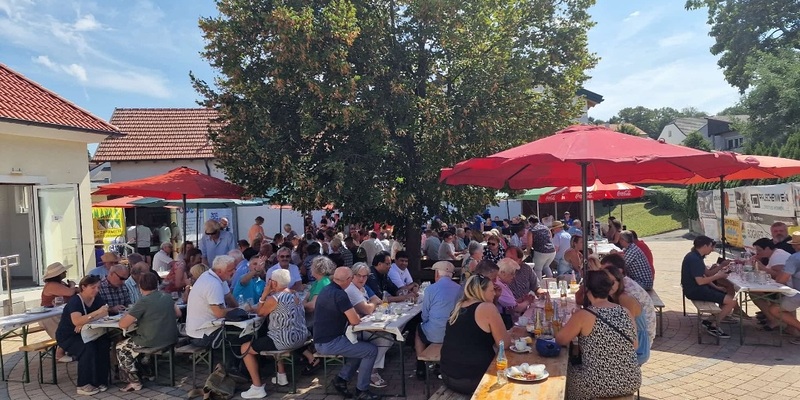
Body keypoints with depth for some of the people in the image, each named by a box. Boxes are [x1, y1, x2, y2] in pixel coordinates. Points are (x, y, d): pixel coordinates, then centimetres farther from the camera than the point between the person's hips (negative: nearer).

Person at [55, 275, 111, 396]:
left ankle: (100, 380, -12)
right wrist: (97, 312, -45)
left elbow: (105, 313, -15)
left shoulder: (97, 298, -3)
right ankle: (83, 385, -18)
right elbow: (77, 321, -39)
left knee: (104, 343, -23)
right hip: (67, 336, -5)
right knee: (88, 347, -31)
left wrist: (84, 322, -26)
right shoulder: (75, 301, -23)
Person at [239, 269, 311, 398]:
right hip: (301, 337, 9)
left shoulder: (274, 299, -17)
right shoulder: (295, 294, 8)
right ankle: (282, 376, 37)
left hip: (286, 340, -9)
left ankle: (257, 388, 5)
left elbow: (259, 313, 1)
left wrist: (265, 293, -2)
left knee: (245, 348, 7)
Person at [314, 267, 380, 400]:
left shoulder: (326, 290, 9)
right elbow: (355, 321, -19)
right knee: (372, 350, -7)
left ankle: (341, 378, 15)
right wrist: (356, 316, 2)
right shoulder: (339, 294, -21)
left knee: (361, 347, 21)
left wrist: (353, 315, 6)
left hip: (322, 340, 10)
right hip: (329, 343, -10)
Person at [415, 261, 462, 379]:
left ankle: (421, 368, 32)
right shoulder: (459, 289, -1)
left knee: (419, 329, 29)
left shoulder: (431, 289, -12)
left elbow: (425, 316, -4)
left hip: (434, 335, -4)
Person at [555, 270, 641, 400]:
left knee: (567, 371, 23)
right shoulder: (626, 312, -1)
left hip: (598, 386, -5)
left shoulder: (583, 315, -15)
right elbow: (635, 346, 9)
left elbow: (560, 340, -4)